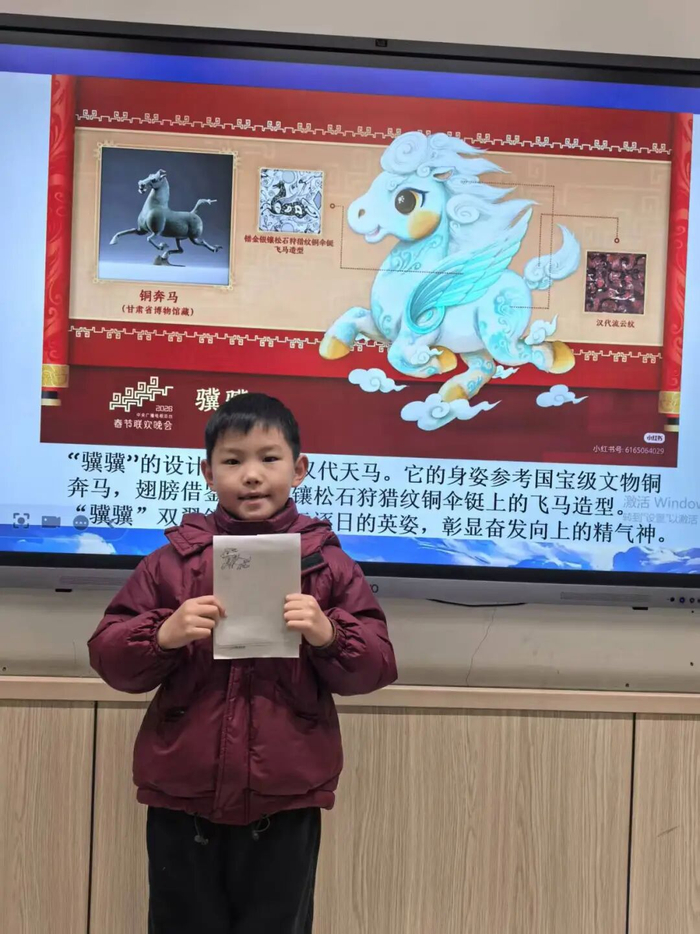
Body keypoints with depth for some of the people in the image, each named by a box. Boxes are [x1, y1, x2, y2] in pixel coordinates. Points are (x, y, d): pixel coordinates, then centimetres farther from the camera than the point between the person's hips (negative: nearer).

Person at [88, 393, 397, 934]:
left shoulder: (327, 562, -1)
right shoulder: (174, 559, 0)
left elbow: (377, 666, -2)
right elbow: (108, 657, 0)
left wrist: (329, 635, -21)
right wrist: (163, 634, -19)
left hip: (286, 805, -1)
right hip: (182, 800, 1)